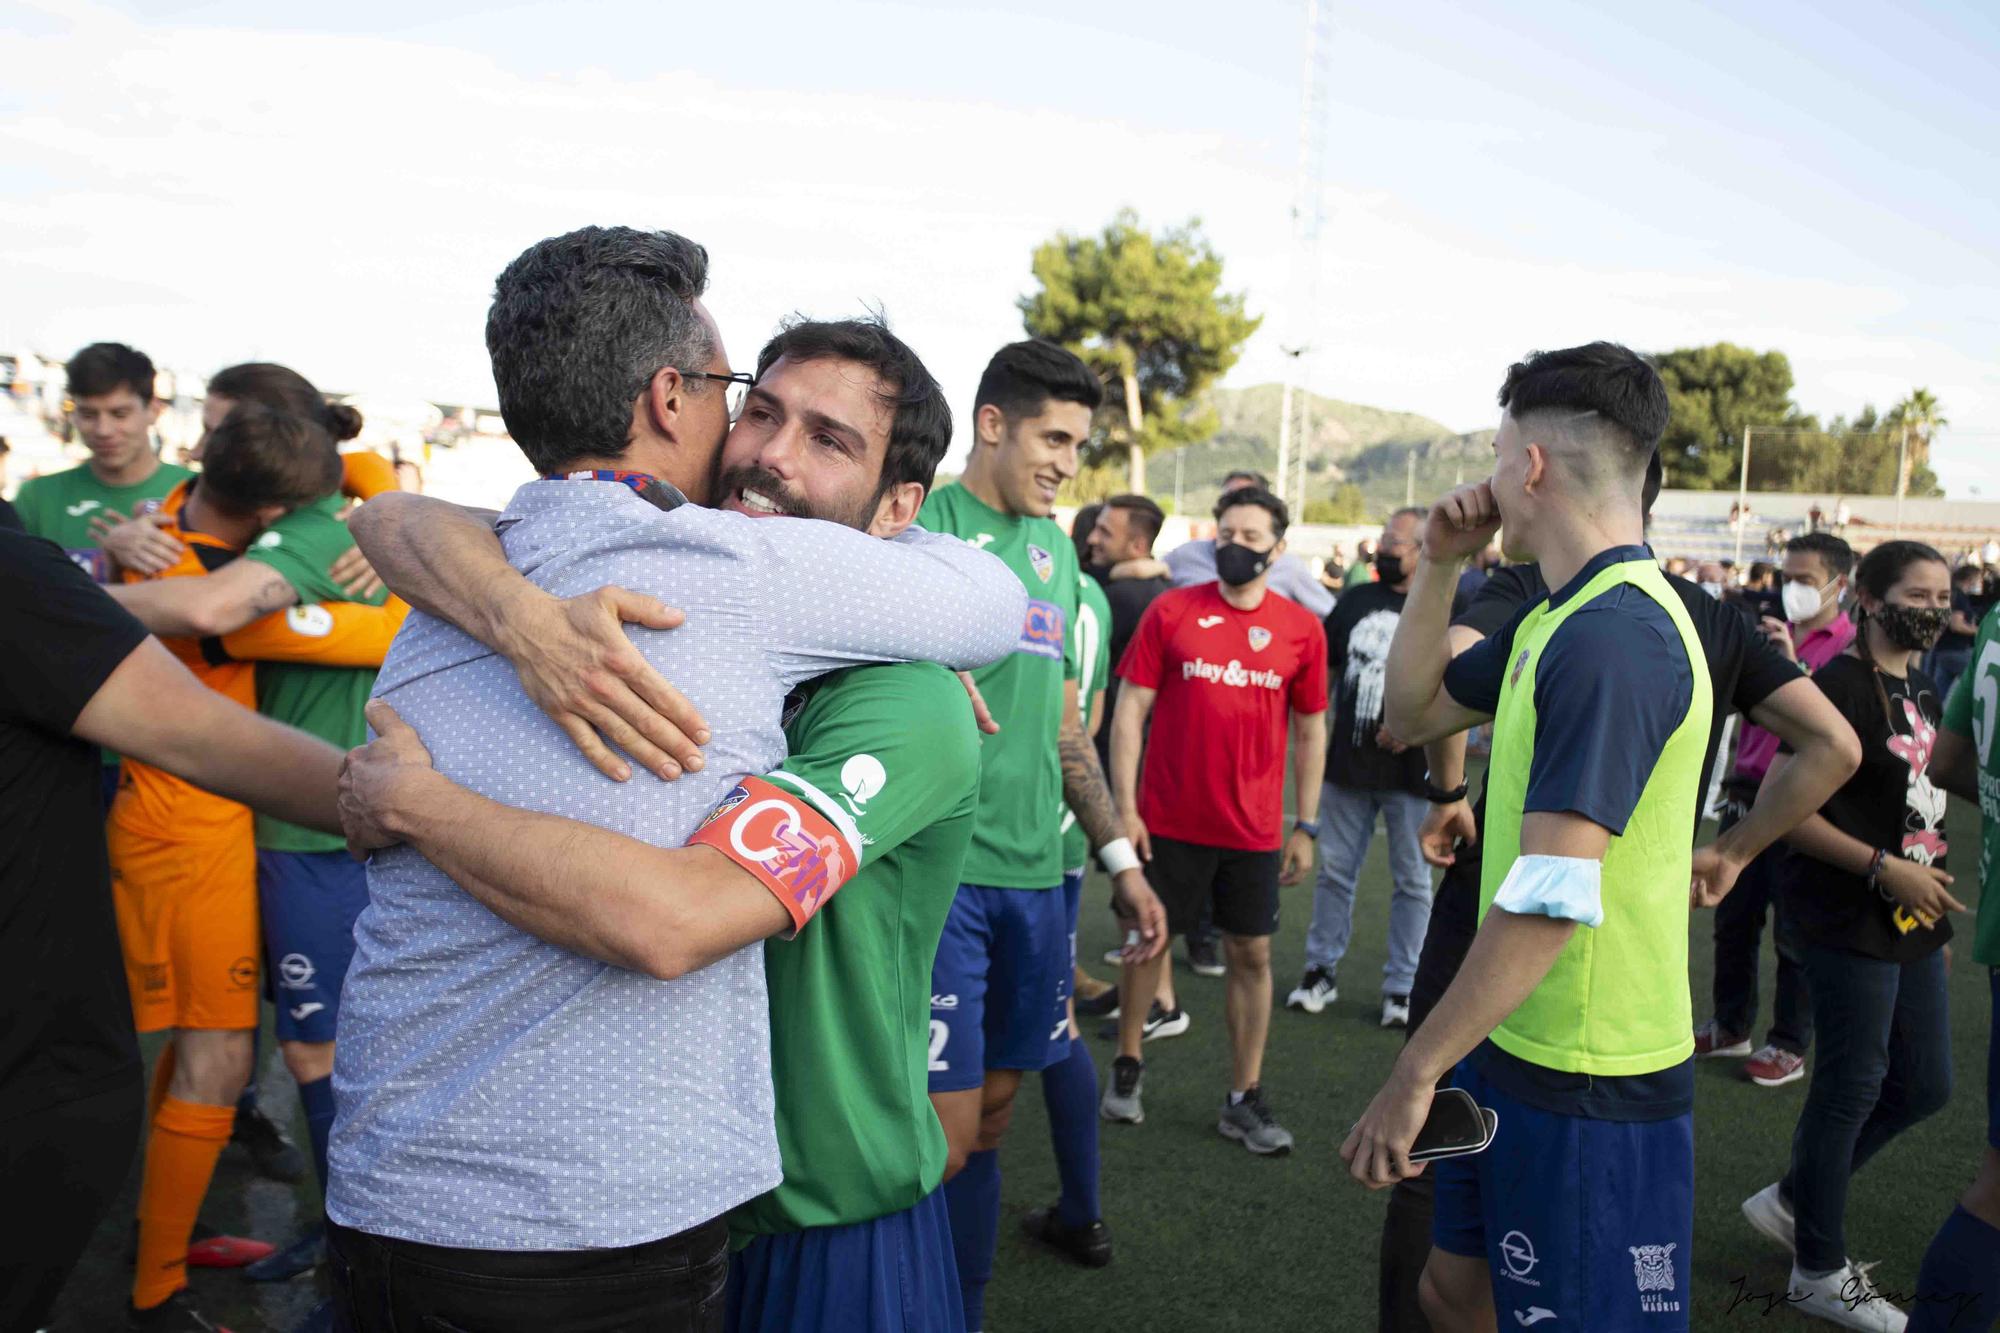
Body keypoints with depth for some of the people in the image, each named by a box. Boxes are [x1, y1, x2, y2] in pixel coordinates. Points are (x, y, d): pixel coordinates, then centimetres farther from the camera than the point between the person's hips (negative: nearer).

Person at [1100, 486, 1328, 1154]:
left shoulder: (1301, 628, 0)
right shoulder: (1171, 612, -4)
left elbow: (1310, 732, 7)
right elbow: (1130, 709, -3)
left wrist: (1305, 826, 5)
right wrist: (1124, 807, -8)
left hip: (1254, 829, 1)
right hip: (1169, 822, -1)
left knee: (1252, 955, 8)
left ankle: (1244, 1099, 21)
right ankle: (1127, 1066, 31)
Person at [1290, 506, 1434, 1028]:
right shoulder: (1357, 600, 9)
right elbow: (1321, 665, 17)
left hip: (1410, 768, -4)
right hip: (1347, 764, 4)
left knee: (1412, 880, 8)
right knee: (1335, 870, 11)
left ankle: (1402, 987, 20)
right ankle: (1320, 971, 24)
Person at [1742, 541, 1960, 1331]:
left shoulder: (1922, 688, 11)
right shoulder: (1841, 685, -16)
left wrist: (1934, 900, 19)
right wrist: (1884, 867, -22)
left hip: (1912, 922, 9)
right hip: (1852, 920, -9)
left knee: (1924, 1085, 15)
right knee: (1852, 1088, 1)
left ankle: (1793, 1201, 32)